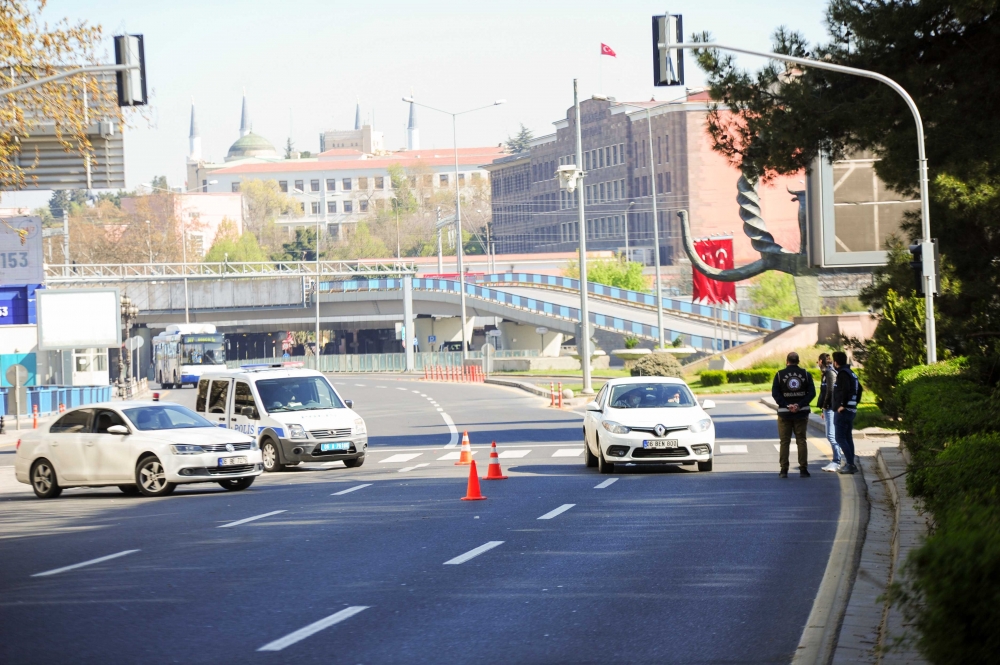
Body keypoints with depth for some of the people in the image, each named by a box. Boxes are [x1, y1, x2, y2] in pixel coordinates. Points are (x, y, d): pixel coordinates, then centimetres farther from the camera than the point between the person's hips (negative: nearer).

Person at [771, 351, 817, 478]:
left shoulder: (780, 374, -2)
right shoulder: (806, 374, 2)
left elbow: (775, 393, -10)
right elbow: (812, 392, -6)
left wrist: (787, 405, -14)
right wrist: (800, 405, -13)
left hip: (784, 412, -1)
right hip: (801, 413, 1)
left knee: (784, 441, 3)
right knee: (801, 440, 6)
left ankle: (784, 470, -1)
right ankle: (803, 469, 1)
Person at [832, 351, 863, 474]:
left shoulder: (843, 373, -14)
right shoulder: (851, 373, 16)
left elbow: (845, 389, -27)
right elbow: (859, 389, 23)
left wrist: (842, 405, -22)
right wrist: (856, 402, 20)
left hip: (843, 411, -10)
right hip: (851, 410, 10)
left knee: (840, 438, -8)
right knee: (848, 437, 14)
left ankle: (850, 464, -14)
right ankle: (850, 464, 15)